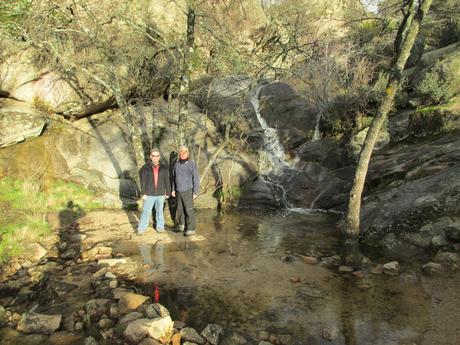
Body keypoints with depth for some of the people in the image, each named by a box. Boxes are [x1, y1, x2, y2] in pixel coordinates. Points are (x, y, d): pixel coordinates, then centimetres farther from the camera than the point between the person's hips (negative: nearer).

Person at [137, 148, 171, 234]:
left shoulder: (164, 168, 2)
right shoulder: (145, 168, -2)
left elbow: (167, 181, 6)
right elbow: (143, 181, -3)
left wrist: (168, 192, 6)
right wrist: (143, 193, -7)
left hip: (160, 194, 2)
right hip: (149, 194, -1)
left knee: (159, 211, 12)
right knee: (146, 211, 0)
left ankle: (160, 226, 25)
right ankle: (141, 228, 10)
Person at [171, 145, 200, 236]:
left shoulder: (192, 164, -12)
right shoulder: (177, 164, 4)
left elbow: (196, 178, -12)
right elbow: (174, 177, 14)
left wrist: (195, 192, -16)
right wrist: (173, 189, 11)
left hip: (188, 191, -5)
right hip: (179, 191, 5)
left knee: (189, 210, -5)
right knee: (180, 209, 12)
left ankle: (191, 229, 1)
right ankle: (181, 225, 27)